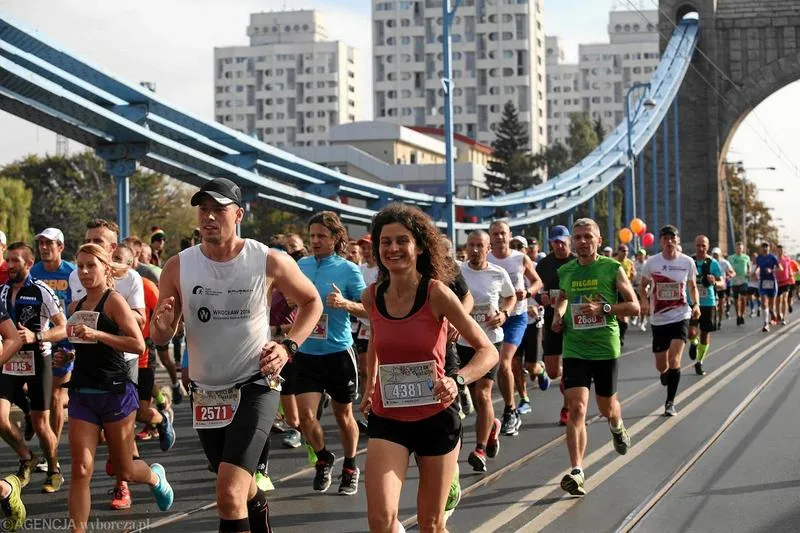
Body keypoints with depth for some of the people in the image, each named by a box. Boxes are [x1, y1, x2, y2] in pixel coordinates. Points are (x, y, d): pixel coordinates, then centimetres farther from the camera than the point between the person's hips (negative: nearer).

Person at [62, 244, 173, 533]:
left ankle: (155, 476, 43)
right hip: (82, 393, 5)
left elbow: (138, 344, -20)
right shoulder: (78, 306, 11)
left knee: (123, 469, 10)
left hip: (116, 392, -5)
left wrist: (97, 334, -26)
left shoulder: (114, 300, -9)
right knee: (81, 469, -8)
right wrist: (67, 356, 8)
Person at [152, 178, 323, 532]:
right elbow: (161, 338, 2)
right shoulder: (178, 267, -5)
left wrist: (288, 346, -8)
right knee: (240, 486, 22)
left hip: (255, 387, -4)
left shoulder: (269, 262, -11)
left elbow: (311, 303, 7)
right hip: (205, 393, 4)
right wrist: (161, 324, -22)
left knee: (229, 495, -20)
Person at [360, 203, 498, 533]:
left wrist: (457, 381, -32)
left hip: (436, 418, -2)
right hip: (387, 418, 2)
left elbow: (488, 351, -15)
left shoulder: (437, 294, -14)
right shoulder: (372, 296, -3)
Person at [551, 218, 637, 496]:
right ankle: (576, 471, -19)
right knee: (577, 408, -14)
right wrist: (558, 315, 6)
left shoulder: (612, 269, -4)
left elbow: (634, 307, -4)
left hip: (606, 348, -1)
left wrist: (603, 308, -18)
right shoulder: (565, 271, 5)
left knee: (606, 407, 16)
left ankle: (617, 428, 54)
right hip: (574, 350, 1)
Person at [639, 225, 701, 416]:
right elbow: (643, 286, 9)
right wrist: (644, 300, -12)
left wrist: (696, 304, -5)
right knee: (661, 366, 5)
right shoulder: (652, 262, -4)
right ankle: (666, 375, 45)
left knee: (674, 360, -17)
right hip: (658, 319, 1)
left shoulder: (687, 262, -2)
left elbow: (692, 286, 12)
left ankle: (670, 403, -5)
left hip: (680, 316, -1)